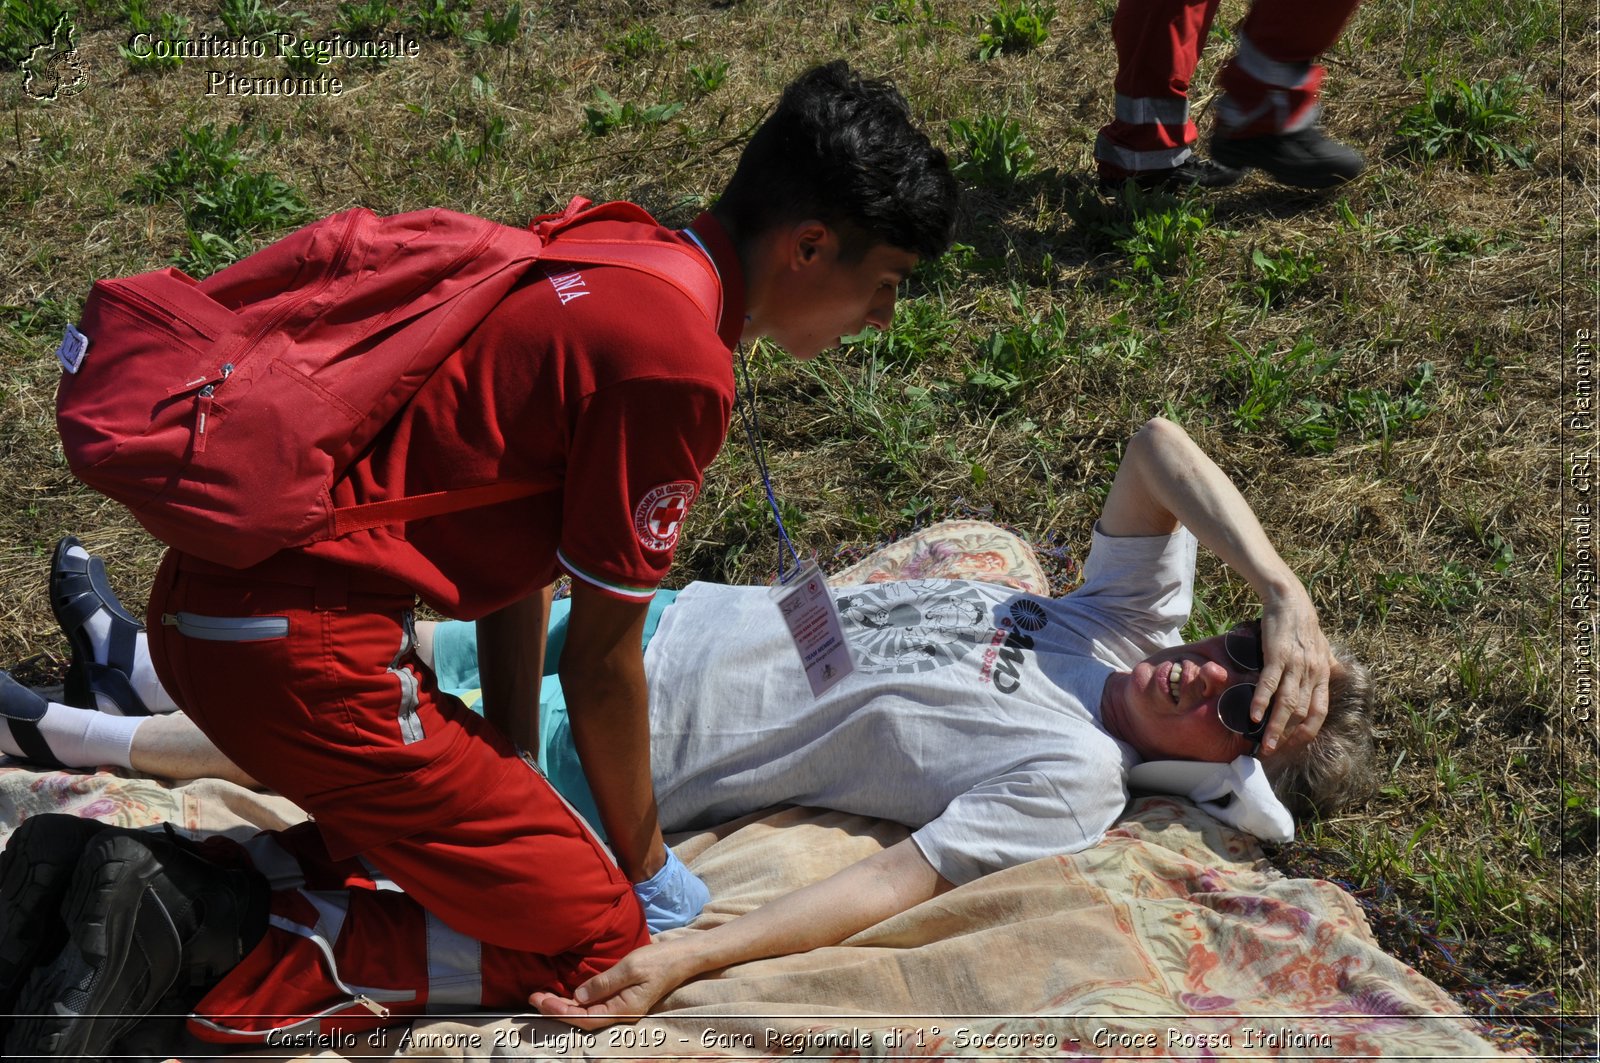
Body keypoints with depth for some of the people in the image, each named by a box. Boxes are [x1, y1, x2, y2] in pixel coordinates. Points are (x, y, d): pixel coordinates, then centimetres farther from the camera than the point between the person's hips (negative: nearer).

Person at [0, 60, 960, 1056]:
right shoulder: (679, 363, -15)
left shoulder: (617, 260, 13)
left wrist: (514, 776, 23)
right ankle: (231, 944, -8)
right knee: (595, 937, 1)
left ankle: (164, 878, 11)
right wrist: (645, 864, 9)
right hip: (303, 654, -10)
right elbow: (599, 657, -7)